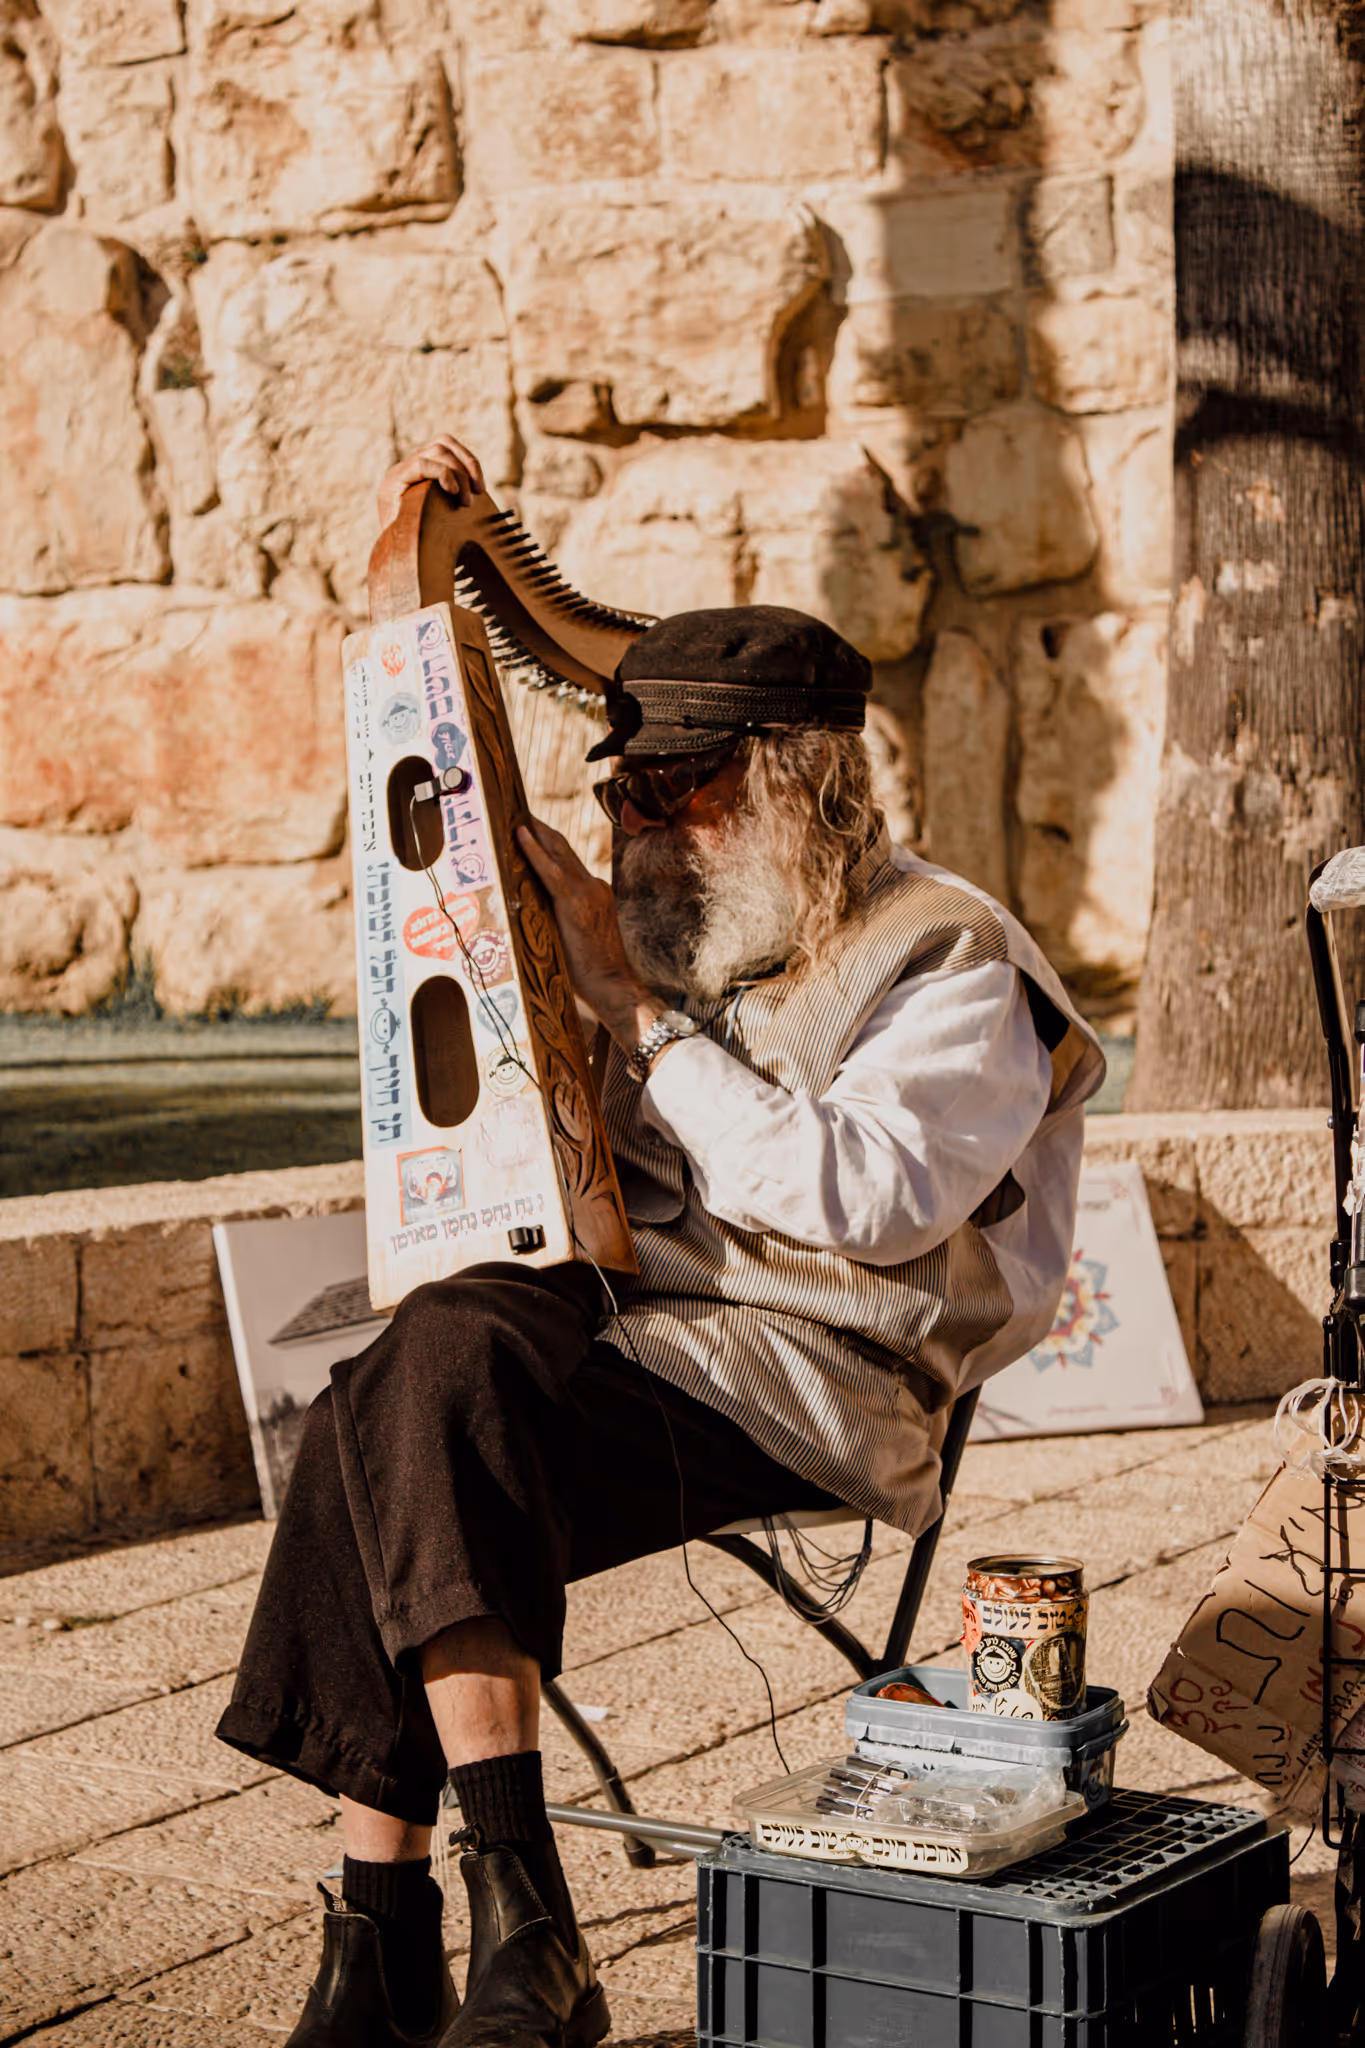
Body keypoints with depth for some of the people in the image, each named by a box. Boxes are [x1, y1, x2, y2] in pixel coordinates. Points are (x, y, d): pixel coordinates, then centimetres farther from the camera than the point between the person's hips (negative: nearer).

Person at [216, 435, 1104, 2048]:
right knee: (376, 1432, -23)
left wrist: (636, 1008, -14)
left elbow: (863, 1199, -20)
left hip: (809, 1375, -7)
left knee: (449, 1365, -31)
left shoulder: (953, 967, -3)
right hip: (620, 1310, 7)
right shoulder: (682, 924, 19)